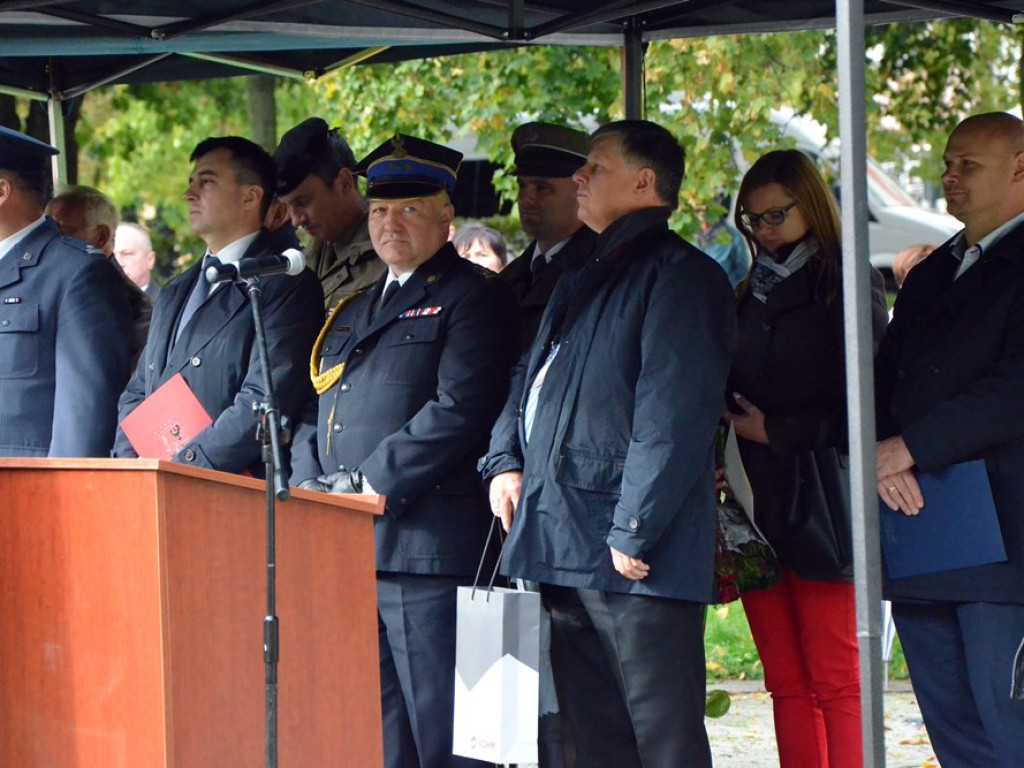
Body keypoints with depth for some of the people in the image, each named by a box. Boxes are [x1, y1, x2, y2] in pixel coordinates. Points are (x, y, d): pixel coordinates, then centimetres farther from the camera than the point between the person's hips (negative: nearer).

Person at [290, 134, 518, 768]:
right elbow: (314, 411, 23)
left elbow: (459, 409, -12)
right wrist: (312, 490, 3)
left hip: (427, 548, -8)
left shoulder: (473, 297, 0)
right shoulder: (354, 310, 25)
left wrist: (375, 488, -14)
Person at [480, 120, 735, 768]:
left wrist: (634, 532, -20)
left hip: (637, 564, -9)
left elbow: (675, 415, -16)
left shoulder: (680, 275, -7)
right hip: (565, 552, 9)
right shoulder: (586, 283, 23)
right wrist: (506, 463, 12)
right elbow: (531, 389, 31)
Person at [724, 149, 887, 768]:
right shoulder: (750, 295, 19)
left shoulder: (845, 288, -1)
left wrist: (778, 432, -10)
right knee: (786, 686, 5)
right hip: (755, 512, 6)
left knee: (835, 683, -7)